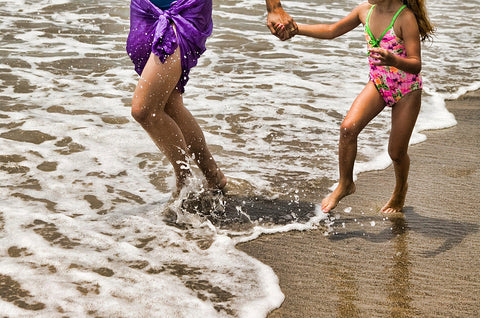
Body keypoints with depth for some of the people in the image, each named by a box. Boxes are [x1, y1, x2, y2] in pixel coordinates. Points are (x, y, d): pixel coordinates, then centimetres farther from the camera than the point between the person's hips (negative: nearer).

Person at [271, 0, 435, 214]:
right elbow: (332, 31, 7)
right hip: (377, 84, 5)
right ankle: (345, 184, 0)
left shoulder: (405, 17, -23)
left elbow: (416, 65, -26)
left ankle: (400, 190, 36)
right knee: (348, 127, -19)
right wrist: (296, 29, -2)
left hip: (406, 91, -4)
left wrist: (393, 60, -47)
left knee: (396, 153, 4)